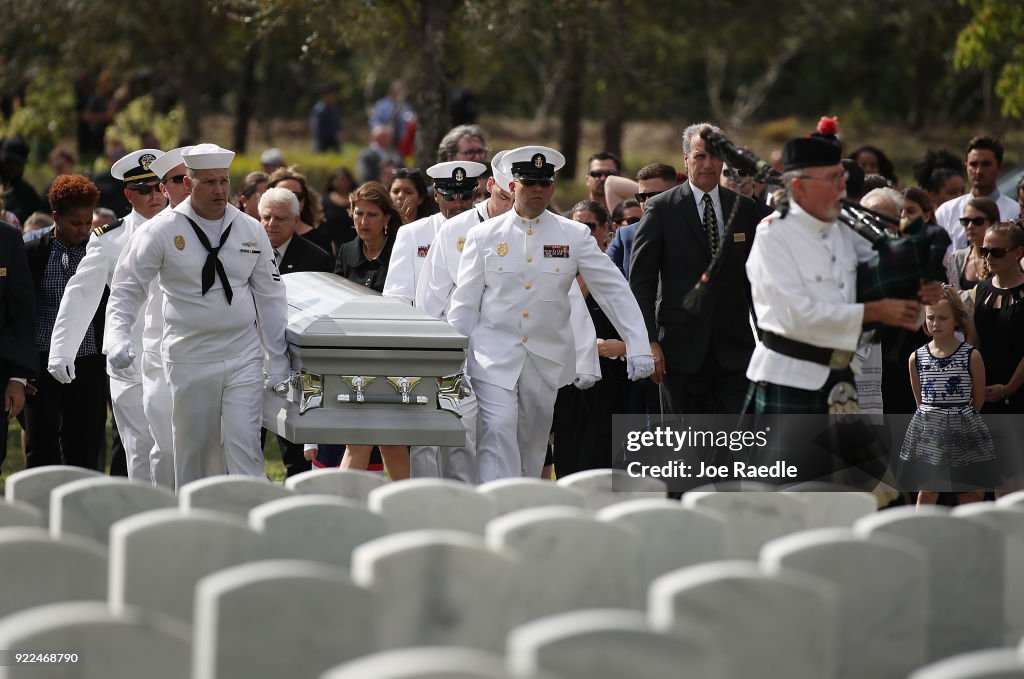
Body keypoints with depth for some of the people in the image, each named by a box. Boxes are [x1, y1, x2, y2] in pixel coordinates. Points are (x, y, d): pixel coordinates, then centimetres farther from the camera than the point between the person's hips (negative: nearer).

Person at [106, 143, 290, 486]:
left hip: (243, 357, 1)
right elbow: (127, 287, -1)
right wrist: (118, 336, -17)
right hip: (190, 360, -1)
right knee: (193, 448, 7)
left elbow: (270, 296, 9)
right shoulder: (164, 231, -4)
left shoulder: (251, 231, 5)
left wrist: (278, 358, 7)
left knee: (244, 444, -8)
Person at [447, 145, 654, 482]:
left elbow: (613, 290, 1)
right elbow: (465, 302, 5)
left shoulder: (574, 236, 3)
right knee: (497, 433, -16)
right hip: (494, 355, -2)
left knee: (533, 443, 9)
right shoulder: (483, 236, 3)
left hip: (547, 359, 2)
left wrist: (637, 347, -7)